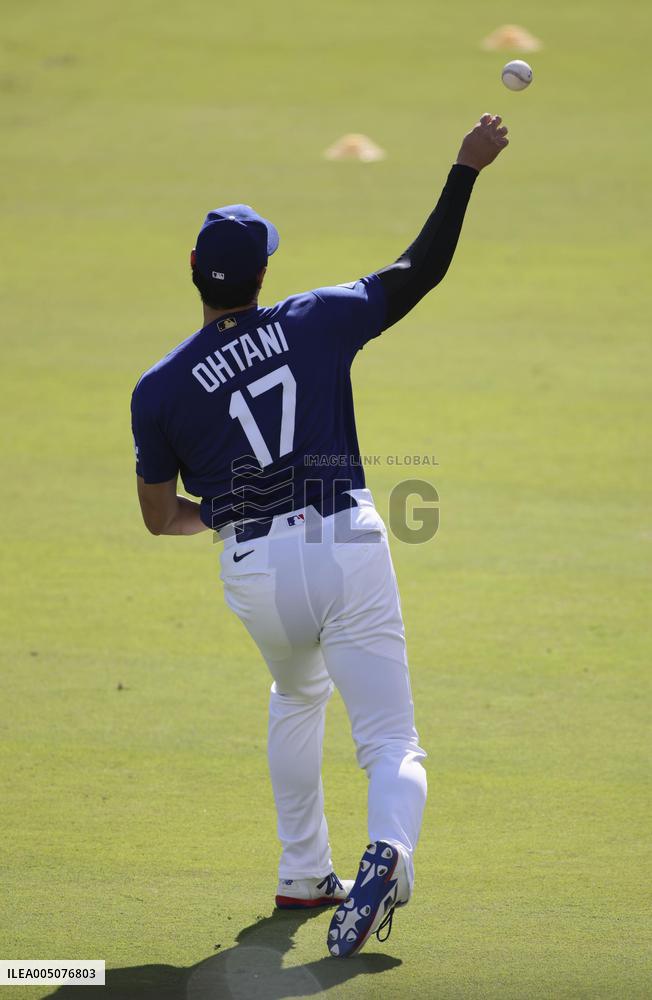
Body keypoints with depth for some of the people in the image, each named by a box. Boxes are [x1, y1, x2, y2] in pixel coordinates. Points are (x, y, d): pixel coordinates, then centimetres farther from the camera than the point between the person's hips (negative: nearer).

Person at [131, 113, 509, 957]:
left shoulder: (159, 389, -1)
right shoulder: (319, 321, 0)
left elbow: (160, 516, 7)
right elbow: (422, 269, 8)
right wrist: (466, 169, 15)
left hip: (254, 570, 1)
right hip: (349, 547, -1)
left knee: (297, 696, 33)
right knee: (391, 743, 1)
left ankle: (305, 876, 33)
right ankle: (389, 850, -31)